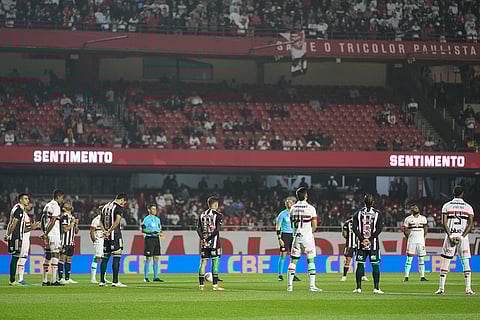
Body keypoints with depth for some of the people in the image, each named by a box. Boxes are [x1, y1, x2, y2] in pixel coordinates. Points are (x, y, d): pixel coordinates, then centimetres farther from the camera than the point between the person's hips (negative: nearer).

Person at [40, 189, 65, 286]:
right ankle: (54, 281, -11)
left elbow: (43, 220, 17)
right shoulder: (56, 207, -11)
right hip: (54, 235, -9)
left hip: (48, 235, 9)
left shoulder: (47, 206, 16)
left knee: (48, 257, 11)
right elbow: (53, 222, -18)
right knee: (55, 256, -8)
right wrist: (46, 234, -15)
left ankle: (45, 281, 12)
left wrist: (44, 233, 15)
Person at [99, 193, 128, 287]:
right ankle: (115, 281, -10)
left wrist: (105, 231, 3)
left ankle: (102, 281, 13)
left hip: (107, 236, 7)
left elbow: (101, 222, 15)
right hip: (115, 235, -7)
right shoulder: (119, 208, -9)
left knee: (105, 258, 11)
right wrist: (109, 231, -16)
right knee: (116, 257, -6)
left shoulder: (105, 207, 16)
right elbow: (117, 222, -21)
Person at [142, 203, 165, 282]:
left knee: (156, 258, 7)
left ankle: (155, 277, 11)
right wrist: (153, 232, -20)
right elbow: (143, 230, -12)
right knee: (148, 258, -5)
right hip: (149, 238, -7)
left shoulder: (157, 219, 16)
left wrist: (161, 233, 1)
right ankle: (146, 277, 0)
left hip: (156, 239, 7)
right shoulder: (147, 219, -6)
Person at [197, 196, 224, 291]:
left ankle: (201, 284, 5)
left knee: (203, 263, 6)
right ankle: (215, 285, -3)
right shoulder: (218, 215, -6)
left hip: (204, 244, 5)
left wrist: (203, 239, -5)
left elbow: (198, 229, 3)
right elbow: (217, 230, -14)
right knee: (215, 262, -2)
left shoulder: (202, 215, 10)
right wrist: (209, 239, -11)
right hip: (214, 243, -5)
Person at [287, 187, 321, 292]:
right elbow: (314, 225, -6)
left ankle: (289, 285, 6)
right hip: (307, 237, -3)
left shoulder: (293, 208, 3)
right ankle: (312, 285, -3)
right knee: (311, 261, 2)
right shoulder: (310, 208, -8)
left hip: (296, 236, 3)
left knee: (293, 261, 8)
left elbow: (292, 225, 10)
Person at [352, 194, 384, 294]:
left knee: (360, 265, 5)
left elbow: (354, 227, -2)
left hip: (361, 242, 2)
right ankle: (376, 288, -3)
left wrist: (362, 239, -5)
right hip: (373, 243, -2)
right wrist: (370, 239, -8)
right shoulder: (377, 214, 0)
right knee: (375, 265, 1)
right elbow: (379, 229, -8)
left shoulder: (358, 213, 5)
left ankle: (358, 287, 2)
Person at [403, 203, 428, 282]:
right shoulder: (408, 219, 0)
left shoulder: (423, 218, 8)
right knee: (409, 258, -4)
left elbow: (426, 229, 18)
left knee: (421, 259, 3)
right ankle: (406, 276, -3)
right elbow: (405, 231, 4)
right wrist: (409, 239, 4)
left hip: (421, 241, 3)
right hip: (411, 242, -3)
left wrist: (423, 237, 13)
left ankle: (422, 276, 6)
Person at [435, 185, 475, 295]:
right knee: (466, 263, 5)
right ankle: (468, 288, -3)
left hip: (450, 235, -1)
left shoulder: (447, 206, 3)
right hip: (463, 236, 1)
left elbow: (444, 223, -6)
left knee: (445, 263, 4)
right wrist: (463, 236, -8)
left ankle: (441, 288, 0)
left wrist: (450, 235, -8)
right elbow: (470, 224, -4)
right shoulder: (468, 207, 5)